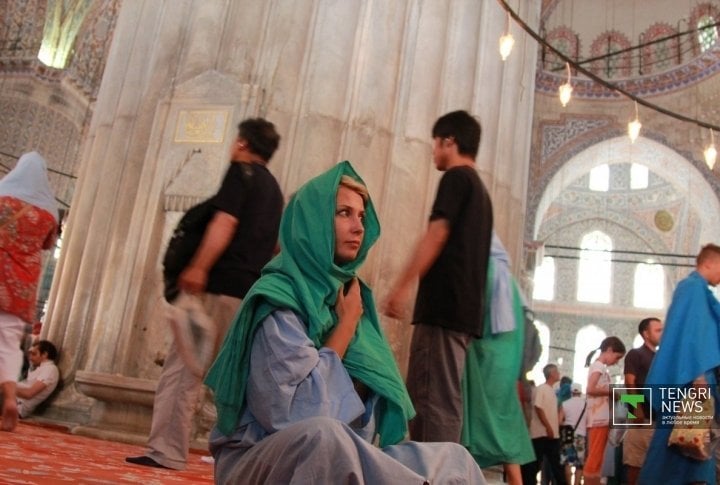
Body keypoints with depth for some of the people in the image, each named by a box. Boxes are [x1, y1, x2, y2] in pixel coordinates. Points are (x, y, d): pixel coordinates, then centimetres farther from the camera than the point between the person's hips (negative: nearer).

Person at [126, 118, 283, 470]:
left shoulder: (241, 171, 0)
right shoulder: (274, 189, 23)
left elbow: (225, 221, -14)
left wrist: (198, 268, -21)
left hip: (222, 285, -8)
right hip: (252, 291, 8)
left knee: (183, 367, -5)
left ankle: (166, 450, -7)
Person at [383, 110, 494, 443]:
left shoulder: (456, 178, -1)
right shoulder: (480, 189, 24)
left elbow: (437, 234, -13)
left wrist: (402, 286, -15)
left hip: (445, 305, -9)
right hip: (465, 307, 9)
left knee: (435, 401, -11)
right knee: (424, 398, 11)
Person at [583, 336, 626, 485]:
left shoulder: (600, 367, 21)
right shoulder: (598, 366, -8)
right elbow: (591, 389, -20)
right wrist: (611, 391, -10)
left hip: (602, 419, 9)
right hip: (598, 419, -9)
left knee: (596, 458, 9)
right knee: (594, 458, -9)